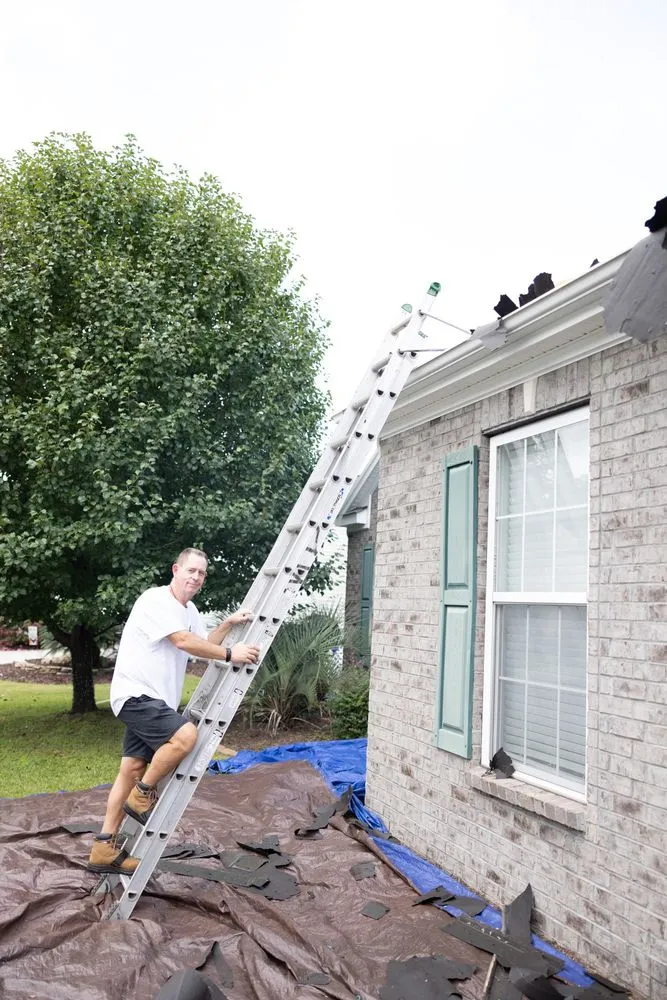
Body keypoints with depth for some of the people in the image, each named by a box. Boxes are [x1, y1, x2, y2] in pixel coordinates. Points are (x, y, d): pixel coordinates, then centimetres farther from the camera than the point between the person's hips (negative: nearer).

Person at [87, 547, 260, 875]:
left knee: (133, 769, 10)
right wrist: (230, 654, -19)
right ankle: (143, 795, -6)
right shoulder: (155, 600, -15)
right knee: (185, 735, -27)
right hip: (135, 694, -10)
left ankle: (104, 849, 18)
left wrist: (229, 623, 6)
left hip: (154, 700, 10)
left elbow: (204, 644, 20)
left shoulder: (190, 611, 16)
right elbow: (184, 642, -23)